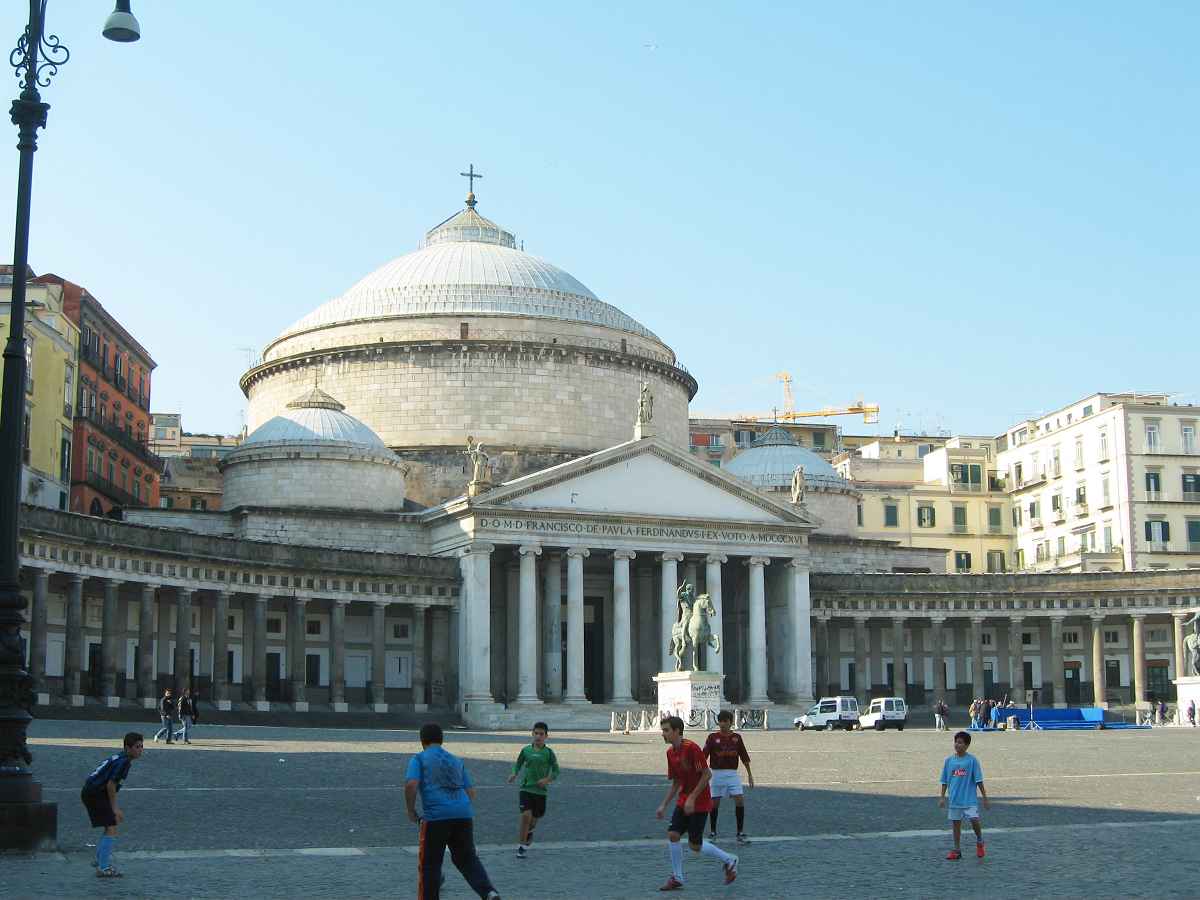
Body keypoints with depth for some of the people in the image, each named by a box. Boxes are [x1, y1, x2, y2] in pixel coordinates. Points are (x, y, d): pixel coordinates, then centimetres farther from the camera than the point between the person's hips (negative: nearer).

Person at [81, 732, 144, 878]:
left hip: (92, 793, 11)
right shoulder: (123, 761, -17)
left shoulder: (120, 758, 14)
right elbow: (111, 784, -21)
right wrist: (115, 808, -14)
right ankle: (103, 868, -16)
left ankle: (100, 859, 37)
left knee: (111, 826, 24)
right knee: (111, 829, -14)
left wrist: (115, 807, 21)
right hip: (94, 794, -11)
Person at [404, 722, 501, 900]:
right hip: (464, 814, 4)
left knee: (430, 865, 9)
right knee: (468, 859, 14)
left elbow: (411, 785, -9)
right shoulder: (457, 761, 24)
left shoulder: (419, 759, 9)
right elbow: (471, 793, 22)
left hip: (435, 817, -4)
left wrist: (411, 811, 4)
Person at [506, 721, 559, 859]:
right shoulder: (526, 750, 1)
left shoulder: (548, 753, -3)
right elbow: (518, 764, 13)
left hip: (541, 790, 1)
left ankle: (529, 831, 46)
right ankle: (521, 846, -6)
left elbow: (556, 771, 1)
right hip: (526, 787, 0)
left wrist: (547, 779, -16)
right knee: (526, 815, -18)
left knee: (535, 818, 10)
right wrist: (514, 774, -7)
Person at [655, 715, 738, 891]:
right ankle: (677, 878, 6)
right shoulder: (670, 753, 6)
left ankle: (729, 860, 18)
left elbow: (707, 774, -19)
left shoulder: (691, 748, -19)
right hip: (683, 801, 7)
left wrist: (692, 798, -21)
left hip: (699, 802, -7)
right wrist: (664, 805, 11)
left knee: (695, 845, -3)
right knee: (672, 834, -5)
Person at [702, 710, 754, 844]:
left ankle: (741, 832, 2)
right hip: (717, 773, -1)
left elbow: (744, 757, 10)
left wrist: (749, 774, 12)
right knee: (715, 802, 3)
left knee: (739, 801, -8)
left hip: (732, 773, 1)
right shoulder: (713, 737, -3)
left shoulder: (736, 737, 4)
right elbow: (704, 756, -10)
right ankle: (712, 832, 19)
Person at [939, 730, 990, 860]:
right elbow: (945, 781, 10)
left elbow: (979, 781, -5)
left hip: (970, 799, -4)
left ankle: (979, 842, 12)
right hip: (955, 799, 4)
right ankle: (957, 851, 18)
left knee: (974, 820, -15)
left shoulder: (972, 760, -6)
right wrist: (942, 797, 7)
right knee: (956, 824, 8)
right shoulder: (949, 760, 3)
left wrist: (985, 798, -5)